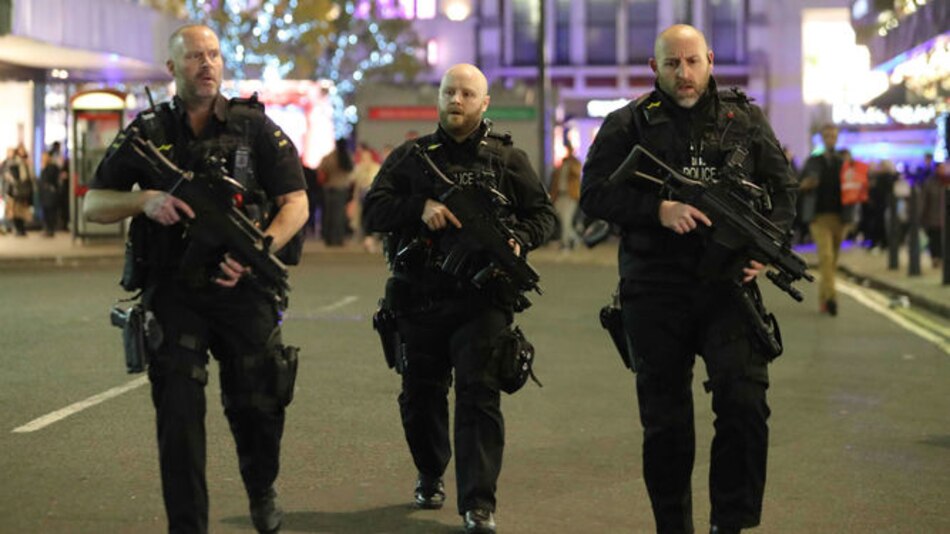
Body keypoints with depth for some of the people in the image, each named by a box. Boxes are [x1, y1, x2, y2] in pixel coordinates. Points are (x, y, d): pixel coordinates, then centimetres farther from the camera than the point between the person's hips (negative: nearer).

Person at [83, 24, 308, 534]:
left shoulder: (255, 127, 2)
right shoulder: (147, 133, 5)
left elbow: (295, 202, -2)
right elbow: (92, 205, 6)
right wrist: (145, 200, -14)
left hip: (242, 288, 0)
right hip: (174, 294, 0)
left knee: (257, 404, 8)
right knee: (179, 410, -7)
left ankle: (262, 492, 38)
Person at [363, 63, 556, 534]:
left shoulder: (507, 158, 8)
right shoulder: (410, 157, 10)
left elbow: (542, 213, 10)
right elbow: (373, 209, 1)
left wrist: (519, 239, -11)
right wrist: (419, 208, -16)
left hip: (482, 300, -2)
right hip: (420, 299, 2)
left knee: (479, 395, -11)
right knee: (420, 395, 11)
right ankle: (430, 475, 36)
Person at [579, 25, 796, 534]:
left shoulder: (746, 119, 10)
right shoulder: (628, 124, 4)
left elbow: (781, 187, 13)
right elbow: (594, 193, -2)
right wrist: (658, 209, -17)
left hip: (728, 287, 1)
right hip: (654, 295, 0)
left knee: (745, 402, -13)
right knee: (665, 420, 6)